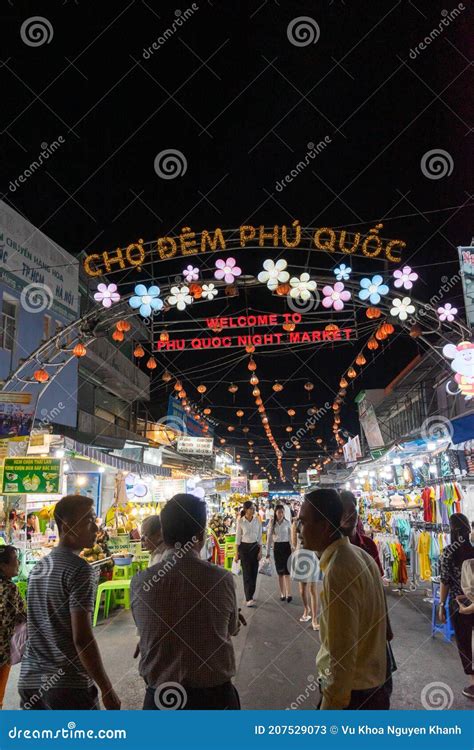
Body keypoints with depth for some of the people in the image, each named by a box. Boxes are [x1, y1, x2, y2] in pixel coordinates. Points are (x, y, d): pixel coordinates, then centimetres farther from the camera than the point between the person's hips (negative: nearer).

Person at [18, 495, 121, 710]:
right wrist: (108, 690, -13)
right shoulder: (79, 569, -15)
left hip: (30, 682, 8)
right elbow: (81, 638, -20)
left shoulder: (38, 567, 10)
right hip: (70, 685, -7)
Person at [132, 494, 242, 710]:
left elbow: (145, 631, 4)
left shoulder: (140, 582, -14)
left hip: (159, 697, 1)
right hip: (215, 696, 0)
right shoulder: (222, 579, -17)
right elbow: (232, 630, 0)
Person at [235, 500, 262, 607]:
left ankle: (250, 595, 20)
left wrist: (260, 550, 0)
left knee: (254, 572, 5)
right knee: (247, 573, -5)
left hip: (255, 547, 3)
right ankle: (249, 598, -4)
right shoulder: (241, 521, -6)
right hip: (244, 547, -3)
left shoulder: (257, 520, 0)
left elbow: (260, 536, 5)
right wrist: (237, 552, -2)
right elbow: (238, 537, -1)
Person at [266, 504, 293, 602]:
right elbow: (269, 538, 4)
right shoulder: (272, 523, 1)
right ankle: (282, 594, 16)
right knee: (280, 572, 8)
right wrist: (268, 552, 3)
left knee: (287, 571, -8)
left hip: (286, 546, -2)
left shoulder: (287, 523, -2)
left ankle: (289, 594, -7)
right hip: (276, 547, 2)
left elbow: (290, 537, 2)